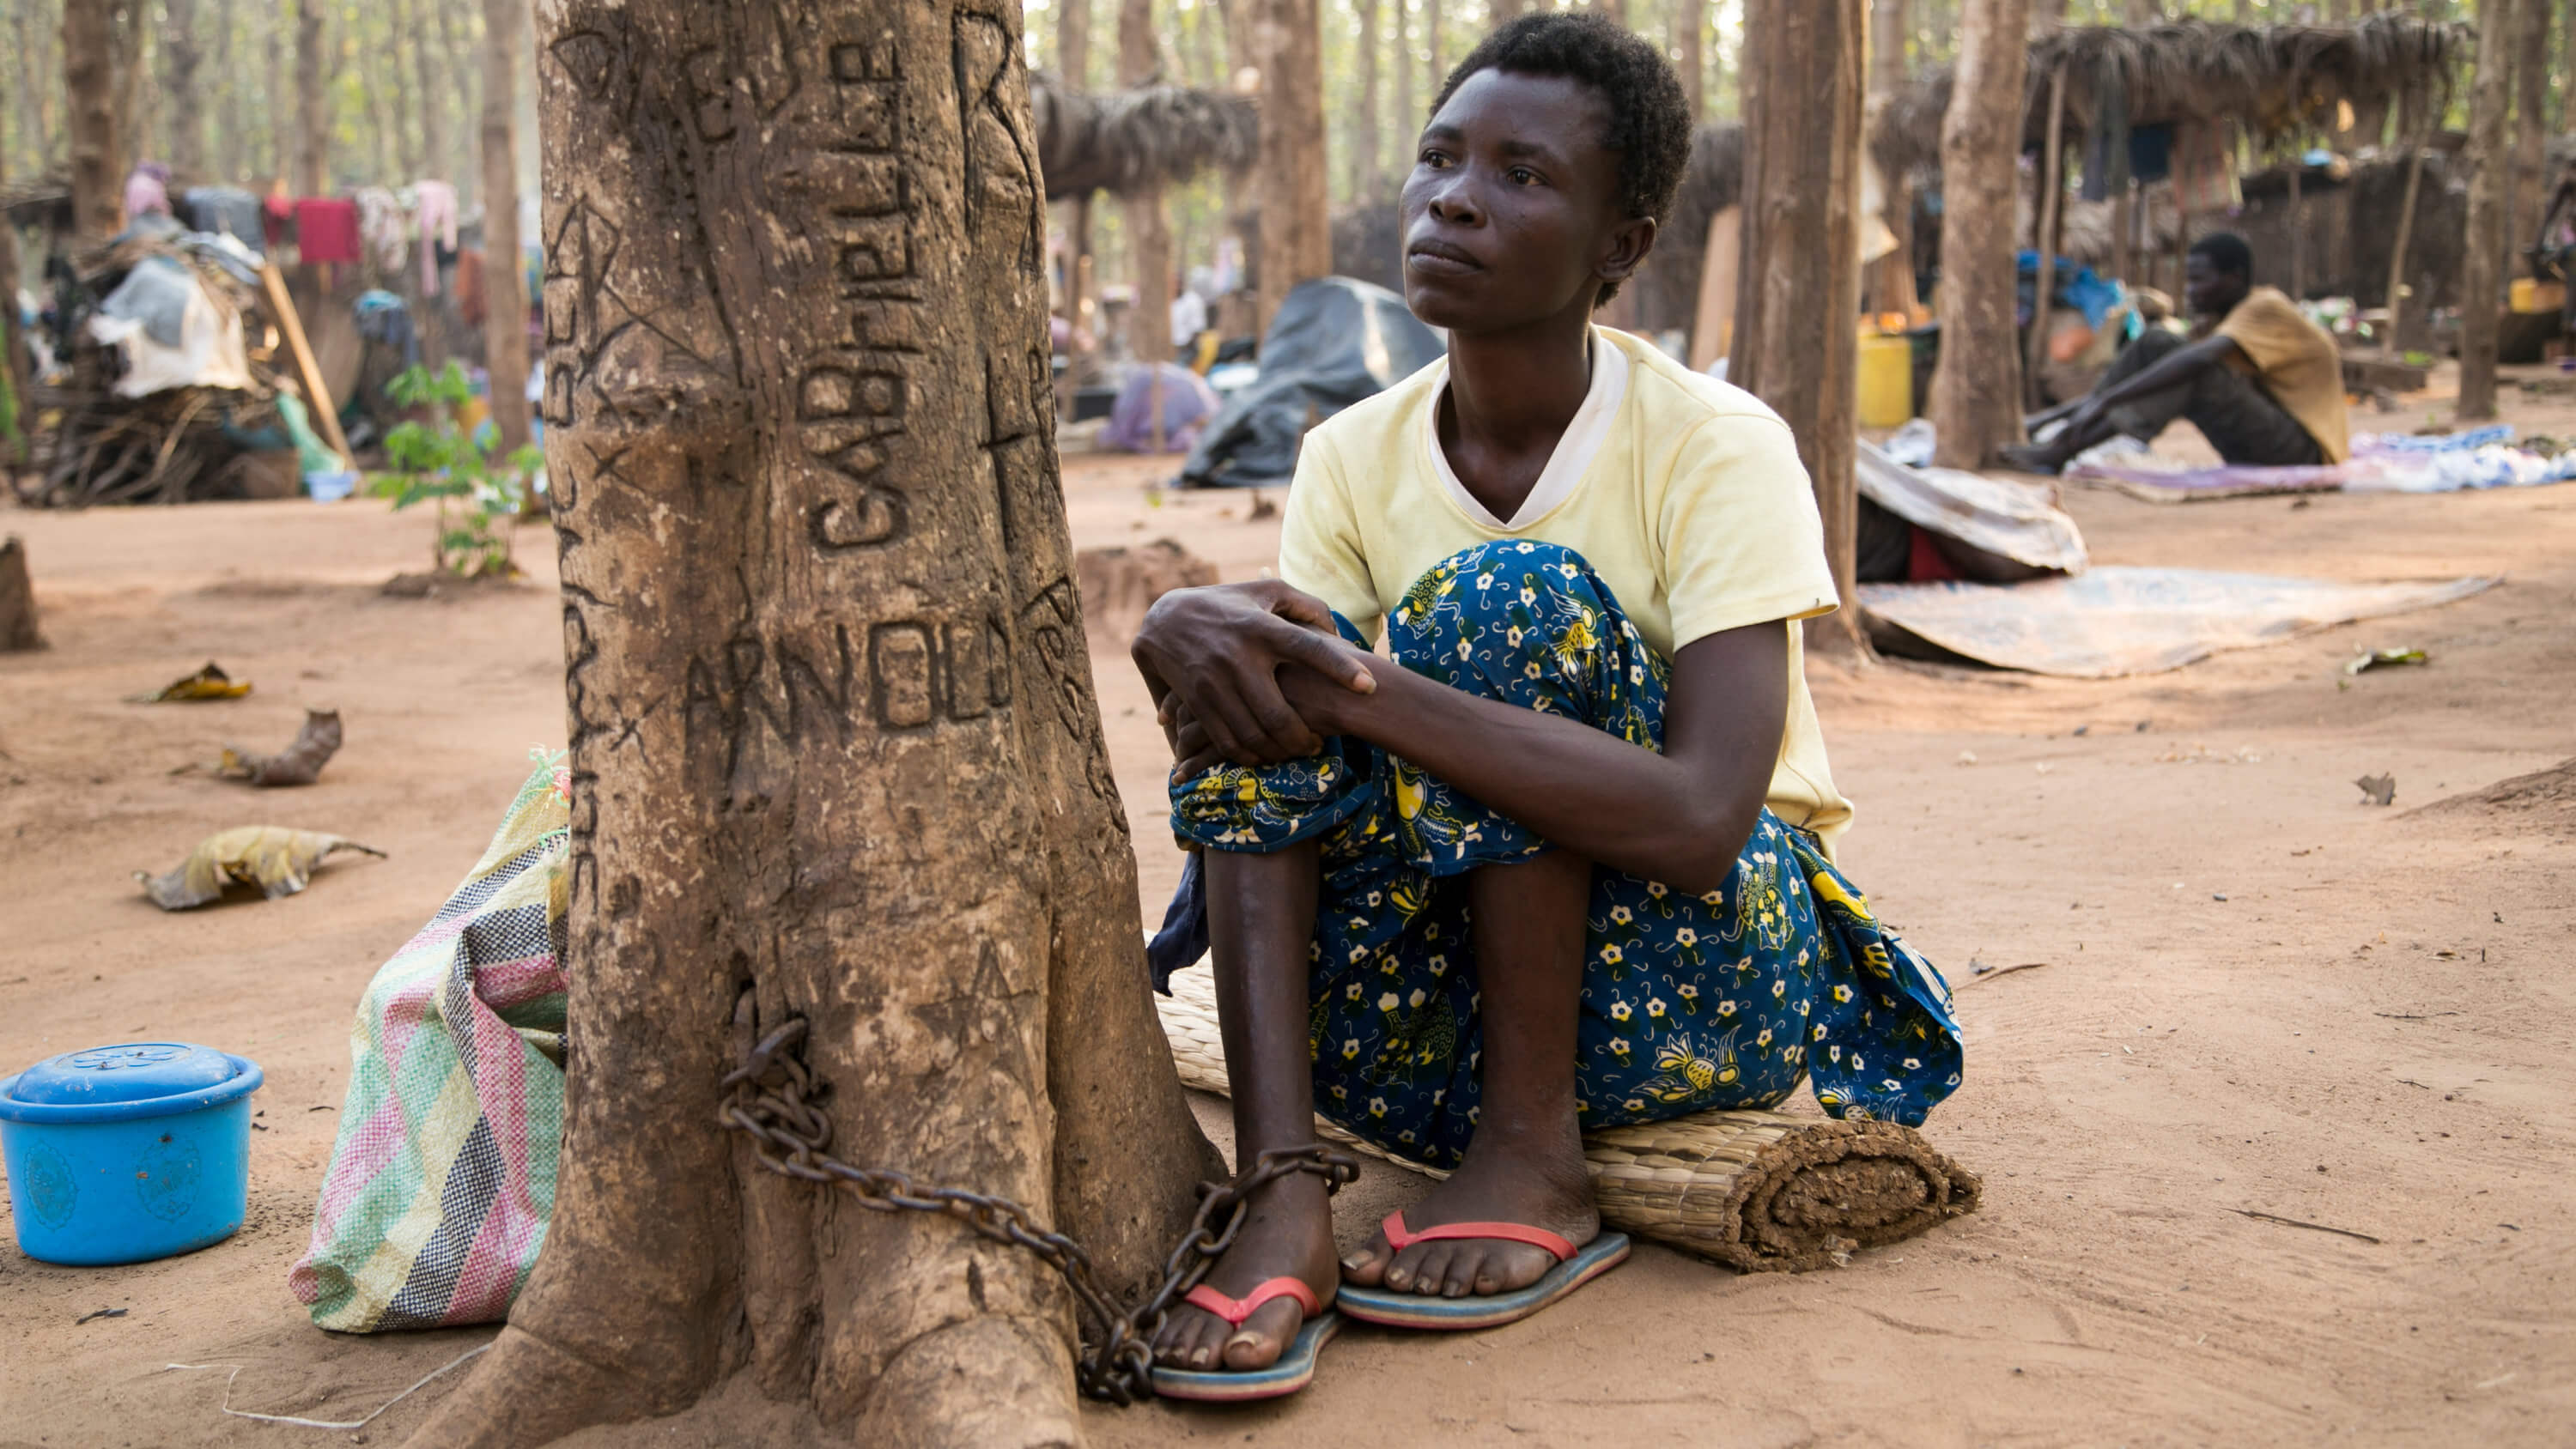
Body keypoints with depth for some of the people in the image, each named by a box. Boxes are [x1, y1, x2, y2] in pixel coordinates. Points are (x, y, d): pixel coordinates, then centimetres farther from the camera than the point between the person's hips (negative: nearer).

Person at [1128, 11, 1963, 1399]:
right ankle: (1281, 1195, -29)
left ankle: (1538, 1159, -20)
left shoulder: (1716, 447, -17)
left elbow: (1702, 820, -31)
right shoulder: (1354, 457, -1)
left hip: (1710, 952, -4)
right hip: (1450, 982, 5)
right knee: (1252, 668, -18)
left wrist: (1358, 690, -36)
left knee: (1508, 598, -26)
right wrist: (1192, 632, -31)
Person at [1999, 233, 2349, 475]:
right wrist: (2062, 411, -1)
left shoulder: (2266, 310, -16)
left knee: (2191, 374, -29)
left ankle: (2058, 452, -35)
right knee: (2155, 343, -3)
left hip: (2305, 448, -8)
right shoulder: (2221, 320, 11)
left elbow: (2197, 359, -33)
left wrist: (2106, 399, -39)